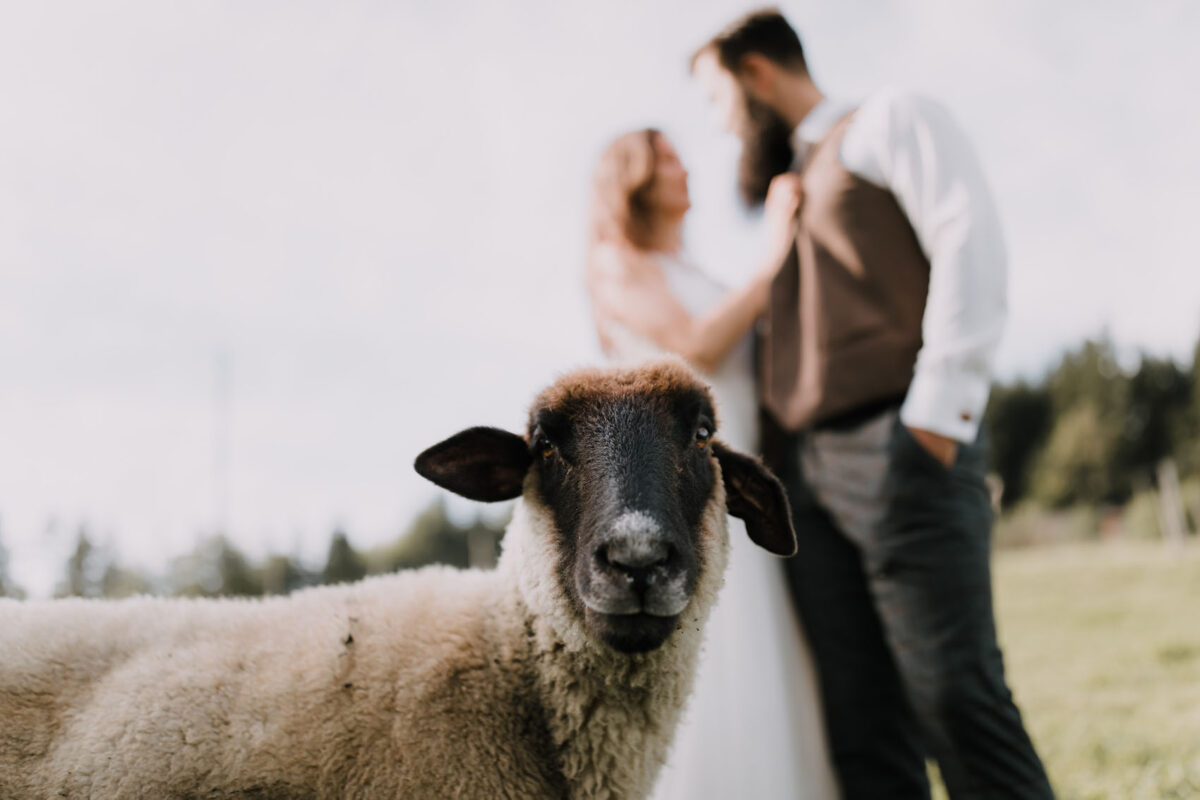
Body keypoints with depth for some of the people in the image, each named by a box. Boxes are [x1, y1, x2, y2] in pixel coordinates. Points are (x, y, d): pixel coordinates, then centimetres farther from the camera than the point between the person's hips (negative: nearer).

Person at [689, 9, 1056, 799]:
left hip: (900, 446, -6)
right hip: (803, 467, 7)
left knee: (954, 697, -11)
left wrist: (937, 409, -15)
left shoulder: (890, 120, 9)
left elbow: (970, 244, -7)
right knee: (862, 723, 0)